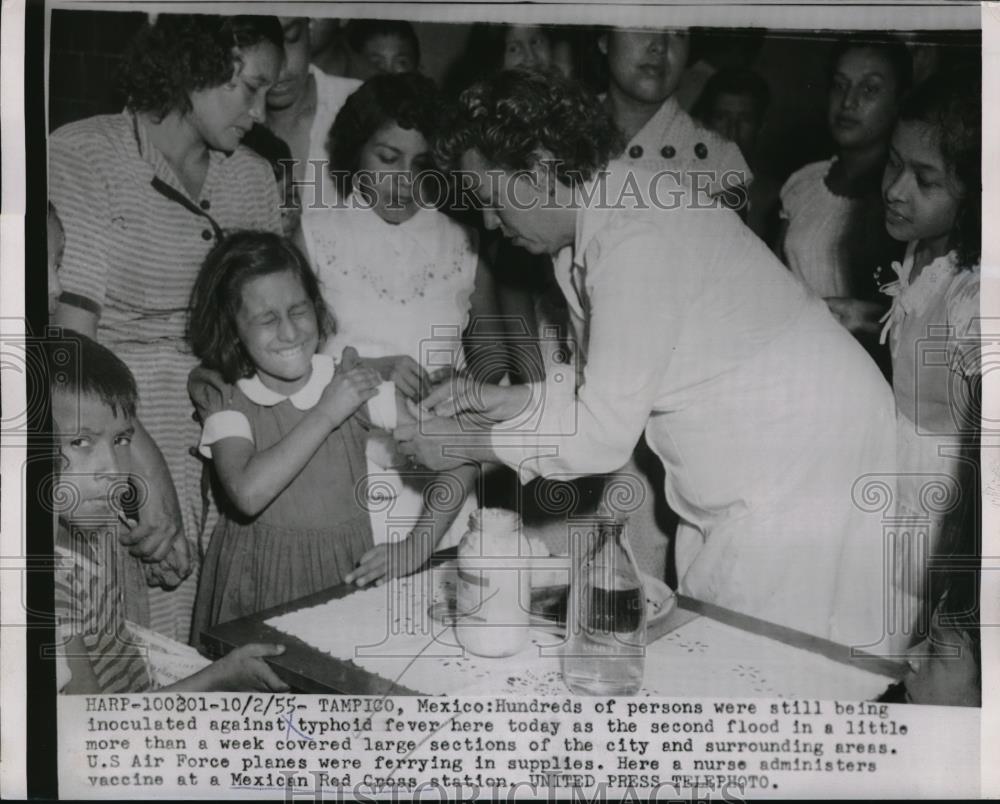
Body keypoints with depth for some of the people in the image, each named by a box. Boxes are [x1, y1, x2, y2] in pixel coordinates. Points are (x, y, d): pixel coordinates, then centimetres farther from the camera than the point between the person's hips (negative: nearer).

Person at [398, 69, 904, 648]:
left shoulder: (637, 240, -24)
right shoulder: (594, 227, 5)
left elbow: (604, 434, -22)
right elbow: (618, 398, 10)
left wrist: (467, 444, -12)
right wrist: (502, 400, 0)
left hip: (806, 464, -9)